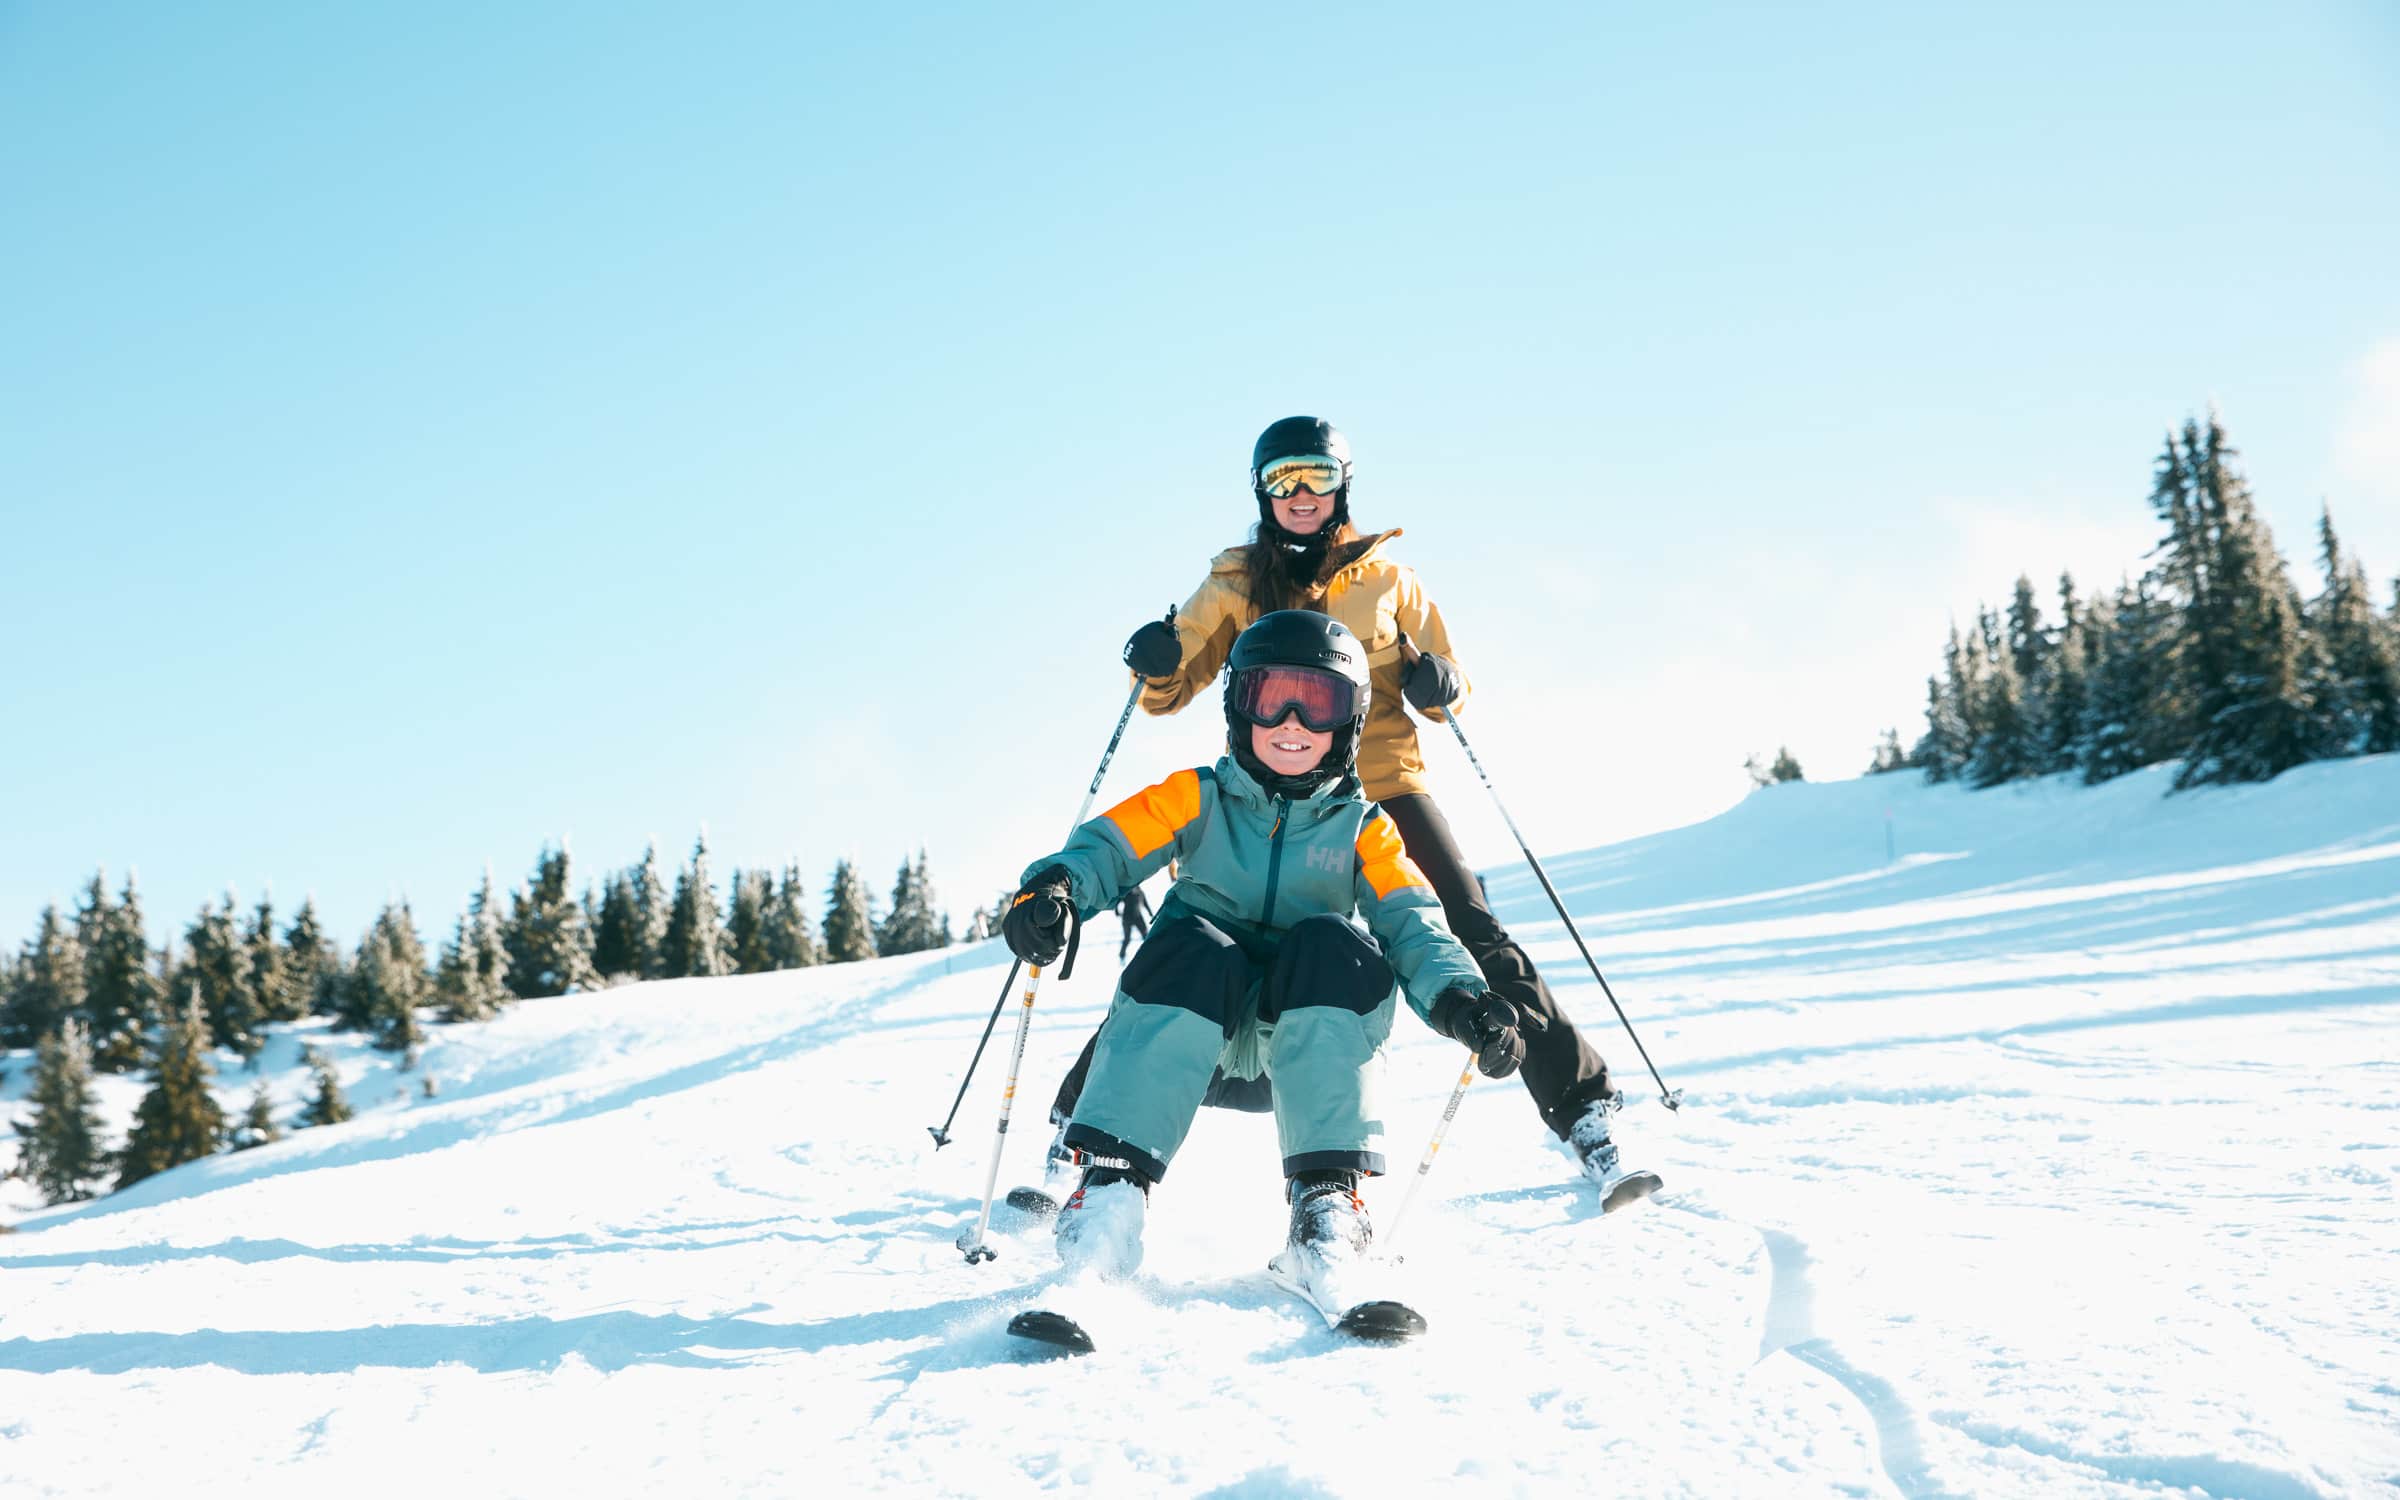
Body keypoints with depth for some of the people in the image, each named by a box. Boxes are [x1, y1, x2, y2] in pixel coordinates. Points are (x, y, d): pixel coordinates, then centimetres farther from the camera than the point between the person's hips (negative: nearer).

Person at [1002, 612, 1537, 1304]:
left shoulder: (1363, 829, 11)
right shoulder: (1197, 799, 10)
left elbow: (1413, 924, -4)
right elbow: (1109, 847, -4)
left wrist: (1459, 997, -26)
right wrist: (1055, 887, -29)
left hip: (1305, 1040, 0)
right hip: (1195, 1029, 0)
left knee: (1333, 946, -30)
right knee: (1194, 948, -32)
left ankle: (1328, 1196, -33)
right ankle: (1113, 1178, -35)